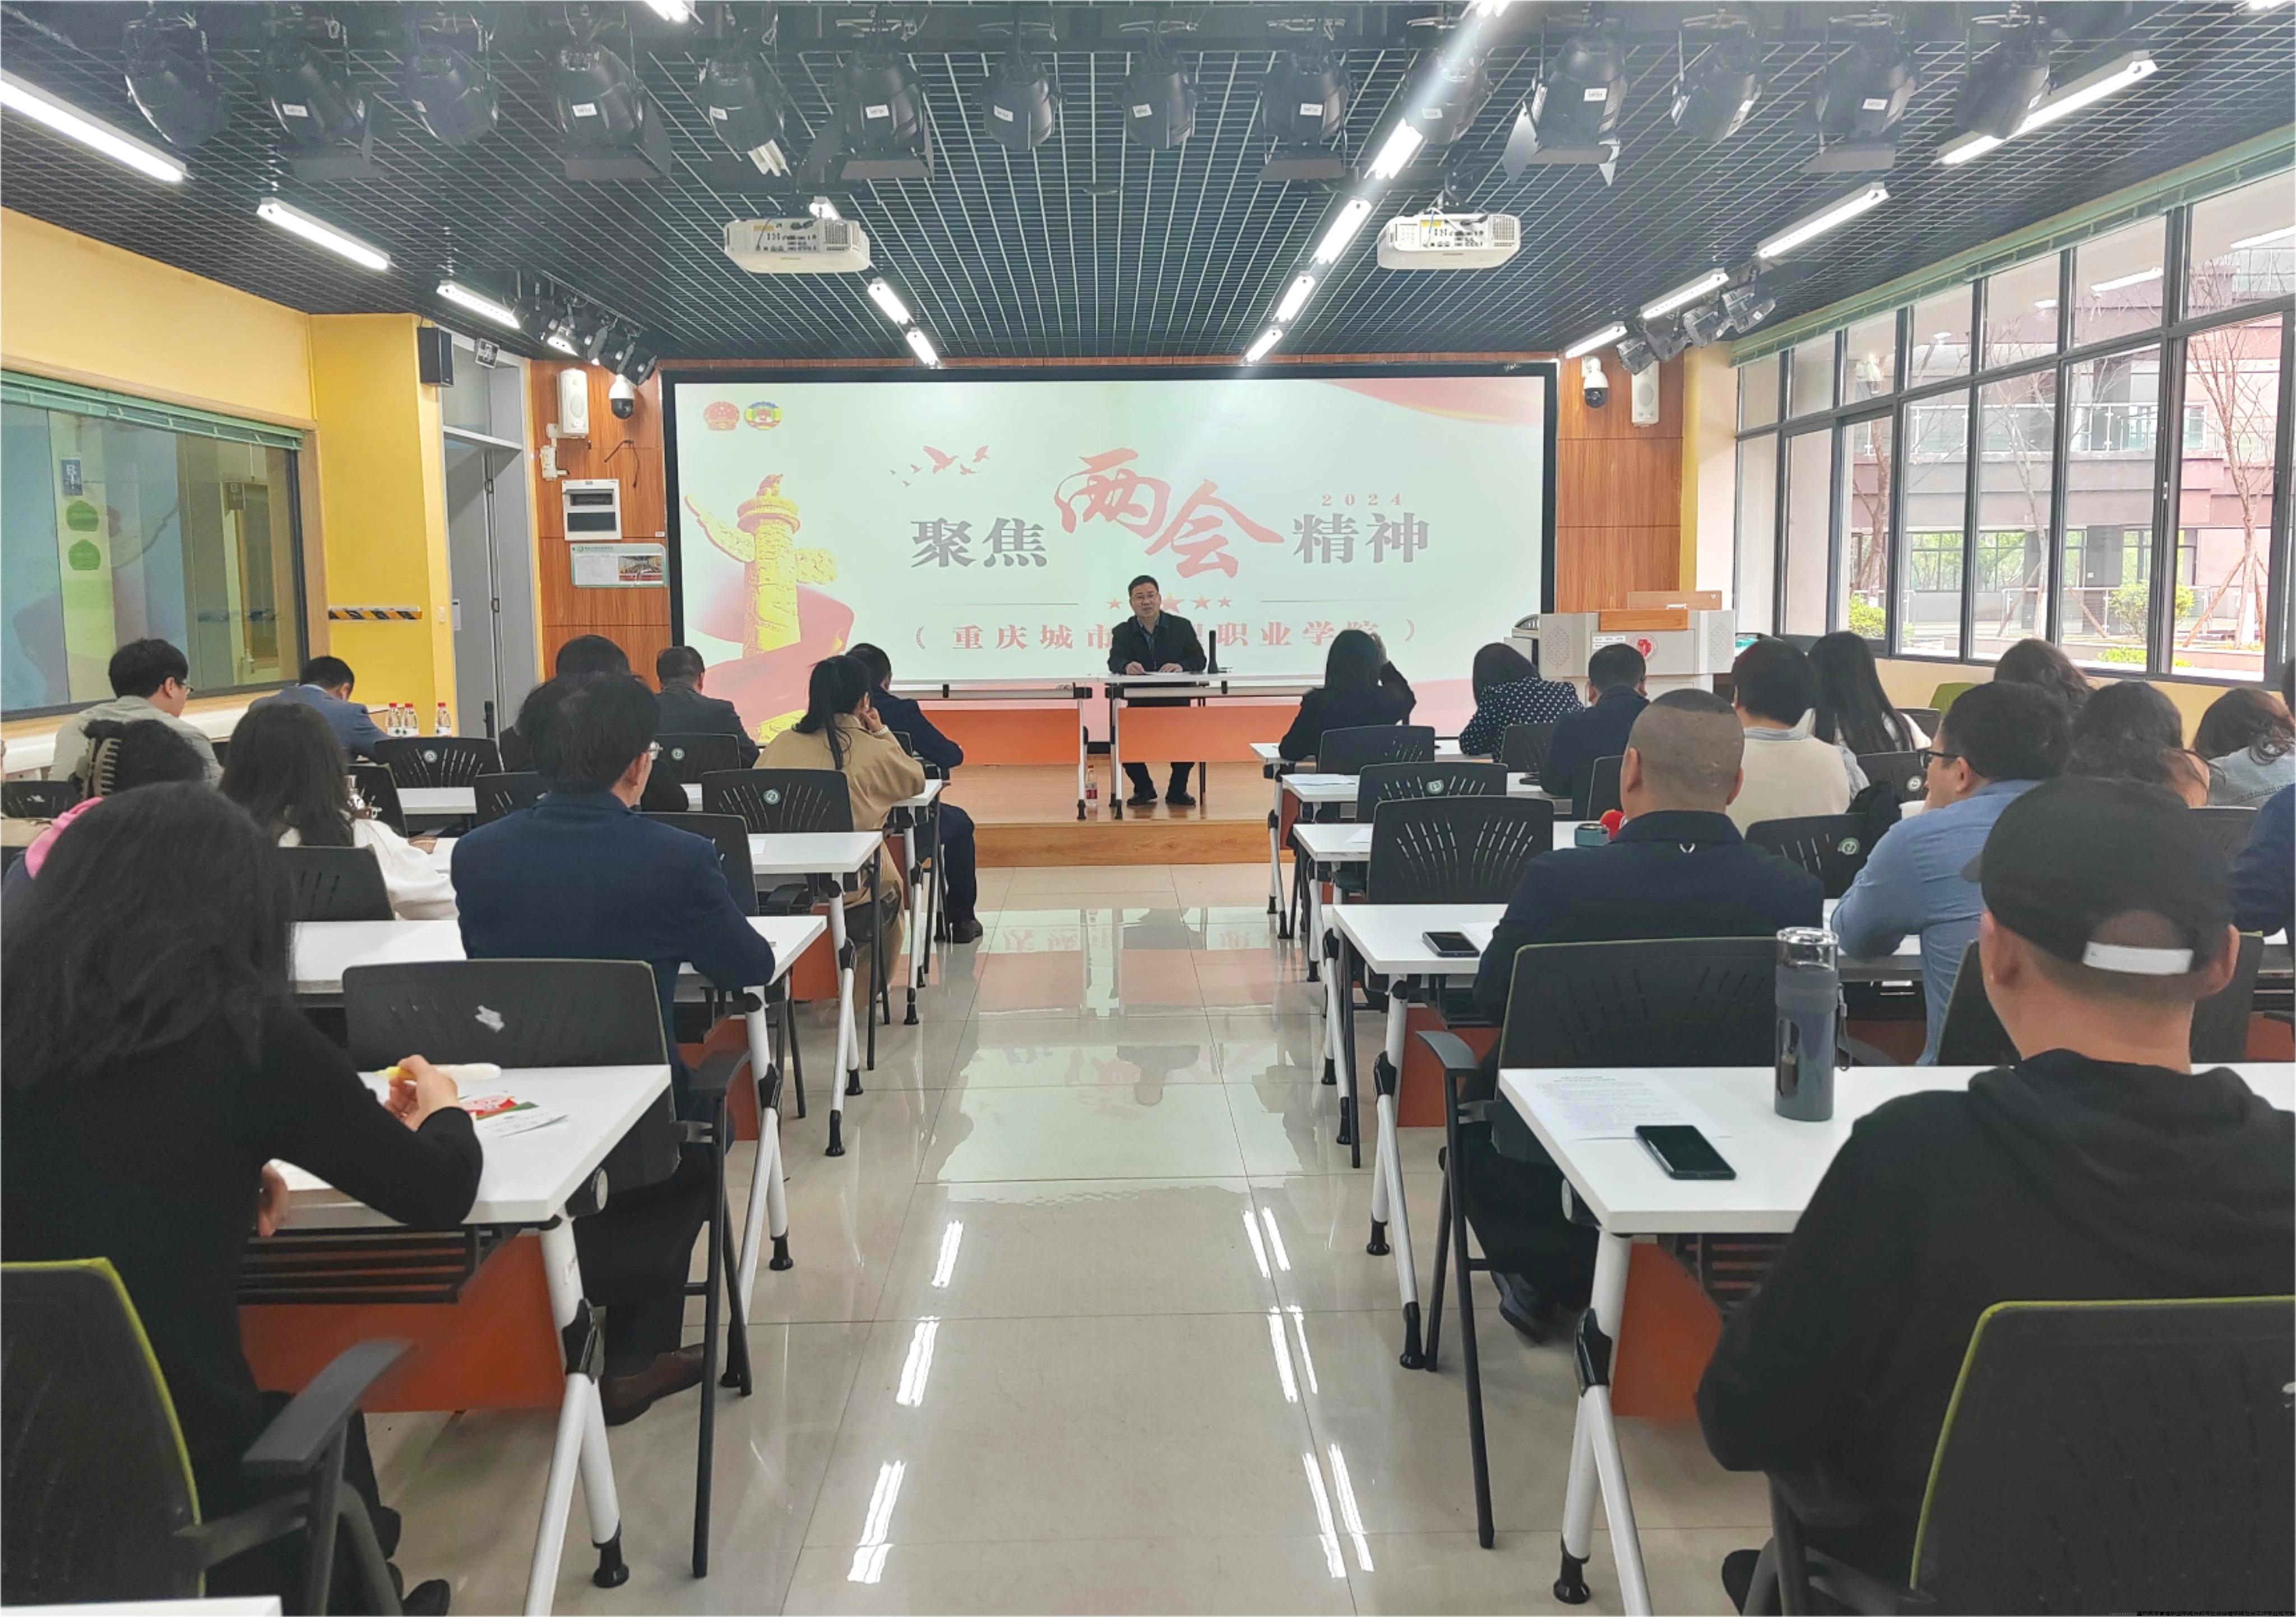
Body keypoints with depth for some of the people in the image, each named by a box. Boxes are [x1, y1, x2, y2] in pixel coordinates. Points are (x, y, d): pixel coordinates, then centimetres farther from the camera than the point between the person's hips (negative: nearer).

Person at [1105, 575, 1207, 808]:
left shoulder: (1182, 626, 6)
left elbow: (1199, 660, 0)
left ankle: (1178, 789, -1)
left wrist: (1181, 666, -22)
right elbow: (1114, 663, -10)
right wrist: (1127, 666, -35)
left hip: (1176, 702, -1)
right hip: (1138, 704, 1)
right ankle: (1144, 788, 3)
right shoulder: (1122, 632, 7)